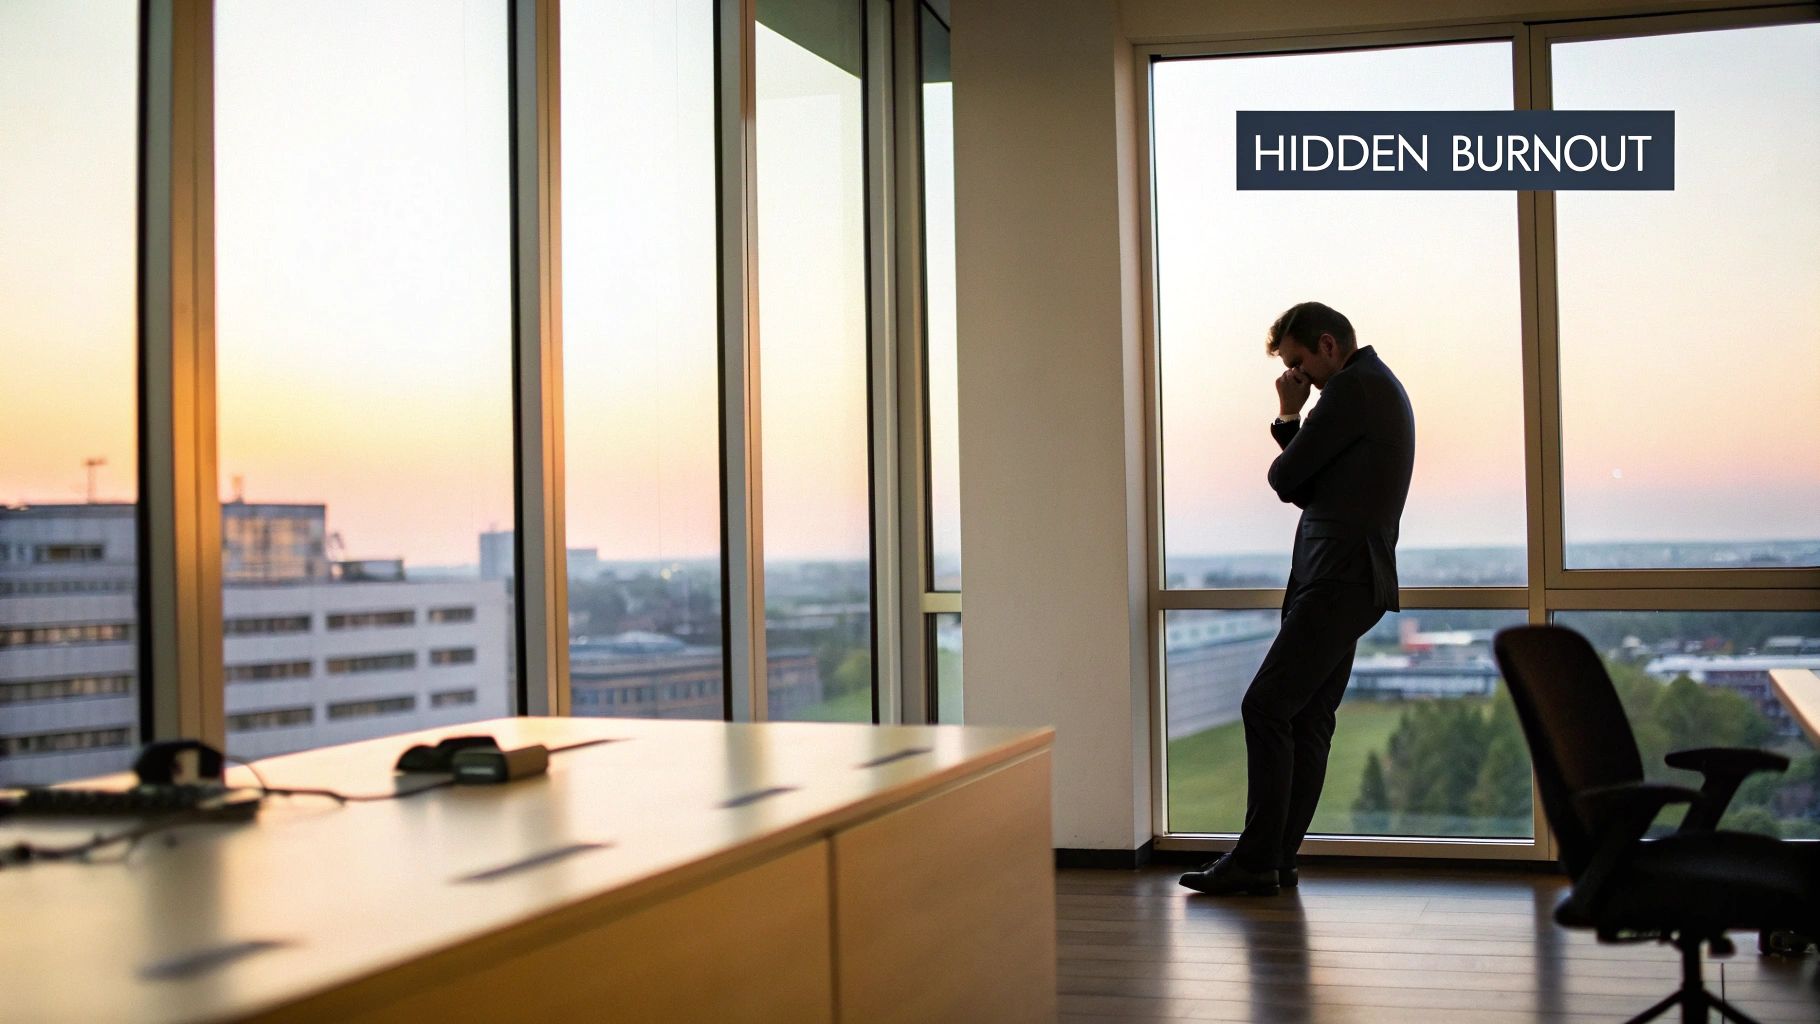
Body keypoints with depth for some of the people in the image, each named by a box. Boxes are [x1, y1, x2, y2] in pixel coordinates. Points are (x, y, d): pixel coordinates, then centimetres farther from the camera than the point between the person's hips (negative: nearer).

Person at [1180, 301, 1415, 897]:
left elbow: (1286, 479, -10)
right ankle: (1276, 859, 10)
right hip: (1345, 579, 11)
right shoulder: (1378, 387, 23)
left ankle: (1256, 860, -11)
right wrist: (1291, 424, 6)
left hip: (1339, 577, -11)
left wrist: (1287, 419, 10)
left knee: (1266, 707, -12)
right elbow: (1312, 480, 20)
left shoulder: (1353, 388, -11)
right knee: (1308, 719, 8)